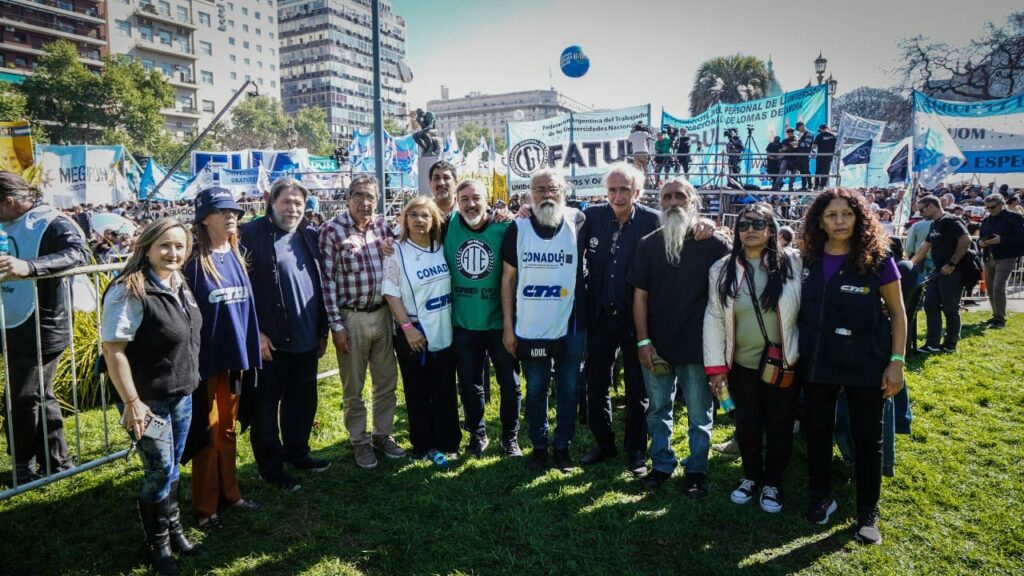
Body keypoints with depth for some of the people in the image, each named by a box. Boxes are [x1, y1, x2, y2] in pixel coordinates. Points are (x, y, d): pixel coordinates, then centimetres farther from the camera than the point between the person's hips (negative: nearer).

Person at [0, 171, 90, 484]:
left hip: (41, 329, -9)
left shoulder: (52, 223, -17)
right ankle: (56, 464, 29)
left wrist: (29, 267, -48)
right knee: (39, 397, 17)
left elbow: (79, 253, -36)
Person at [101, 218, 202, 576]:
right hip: (150, 400, -7)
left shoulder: (179, 284, 4)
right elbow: (113, 350, -21)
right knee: (159, 473, 5)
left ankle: (174, 531, 36)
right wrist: (131, 402, -21)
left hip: (182, 394, 7)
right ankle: (157, 547, 25)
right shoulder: (130, 292, -20)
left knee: (173, 469, 19)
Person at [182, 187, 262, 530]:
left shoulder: (236, 257, 6)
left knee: (227, 428, 17)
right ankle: (205, 506, 20)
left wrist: (249, 351, 9)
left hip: (234, 356, 6)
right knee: (207, 432, 6)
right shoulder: (194, 261, -12)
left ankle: (228, 493, 31)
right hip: (206, 359, -6)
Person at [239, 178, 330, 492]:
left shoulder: (310, 235, 10)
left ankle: (297, 453, 36)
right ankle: (271, 468, 22)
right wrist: (255, 333, -15)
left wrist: (322, 330, 14)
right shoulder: (252, 234, -9)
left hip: (306, 338, 6)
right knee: (266, 407, 7)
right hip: (270, 341, -6)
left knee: (303, 402, 18)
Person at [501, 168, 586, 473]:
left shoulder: (577, 225, -3)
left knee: (568, 390, 11)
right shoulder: (518, 229, -2)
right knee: (535, 391, 12)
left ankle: (563, 446, 28)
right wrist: (507, 326, -2)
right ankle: (539, 446, 29)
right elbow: (508, 279, 1)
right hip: (530, 329, 0)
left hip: (571, 328, 0)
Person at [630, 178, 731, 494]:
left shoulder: (714, 245, -4)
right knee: (658, 409, 15)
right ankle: (661, 464, 32)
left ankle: (697, 470, 28)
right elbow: (640, 295, 2)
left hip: (699, 346, -2)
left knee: (699, 414, 10)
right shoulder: (649, 244, 2)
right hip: (657, 345, 2)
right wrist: (643, 340, -4)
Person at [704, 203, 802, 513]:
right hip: (741, 364, 1)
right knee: (747, 425, 15)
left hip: (783, 363, -1)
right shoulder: (722, 269, -4)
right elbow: (714, 319, -3)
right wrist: (715, 365, -5)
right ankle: (751, 476, 37)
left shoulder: (794, 263, -9)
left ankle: (773, 483, 33)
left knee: (779, 426, 12)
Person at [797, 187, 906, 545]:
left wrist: (896, 361, -8)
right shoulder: (808, 260, 0)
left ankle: (867, 513, 24)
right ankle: (820, 497, 32)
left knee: (867, 436, 8)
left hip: (866, 363, -3)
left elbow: (897, 312, -3)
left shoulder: (877, 258, -8)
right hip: (817, 361, 3)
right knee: (817, 430, 13)